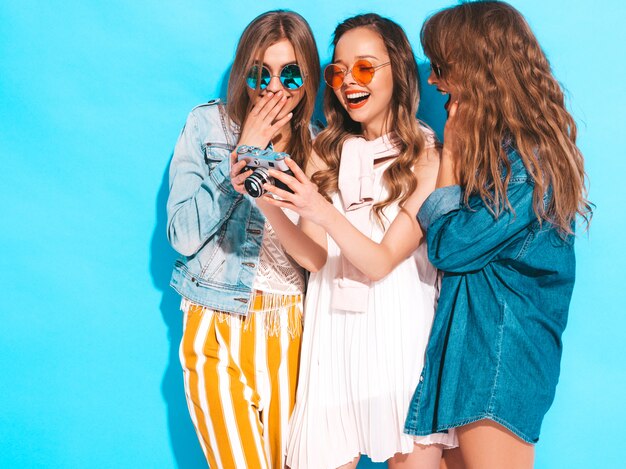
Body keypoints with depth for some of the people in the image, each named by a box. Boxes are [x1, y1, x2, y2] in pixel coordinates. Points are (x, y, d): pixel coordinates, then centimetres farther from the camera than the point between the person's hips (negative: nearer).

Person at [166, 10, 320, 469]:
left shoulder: (316, 141, 5)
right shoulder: (207, 125, -3)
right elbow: (184, 235, -13)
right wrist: (245, 152, -14)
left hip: (290, 327, 3)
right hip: (219, 327, -3)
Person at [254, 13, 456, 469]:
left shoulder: (427, 157, -3)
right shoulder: (327, 152, 9)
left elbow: (382, 261, -11)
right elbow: (316, 257, 1)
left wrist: (323, 212, -26)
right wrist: (269, 205, -15)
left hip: (401, 334, -3)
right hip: (334, 332, 3)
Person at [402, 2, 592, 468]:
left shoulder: (529, 158, -16)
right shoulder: (494, 144, 12)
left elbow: (449, 247, -16)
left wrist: (451, 152, -9)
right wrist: (459, 149, 0)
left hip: (503, 349, -9)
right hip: (465, 337, 9)